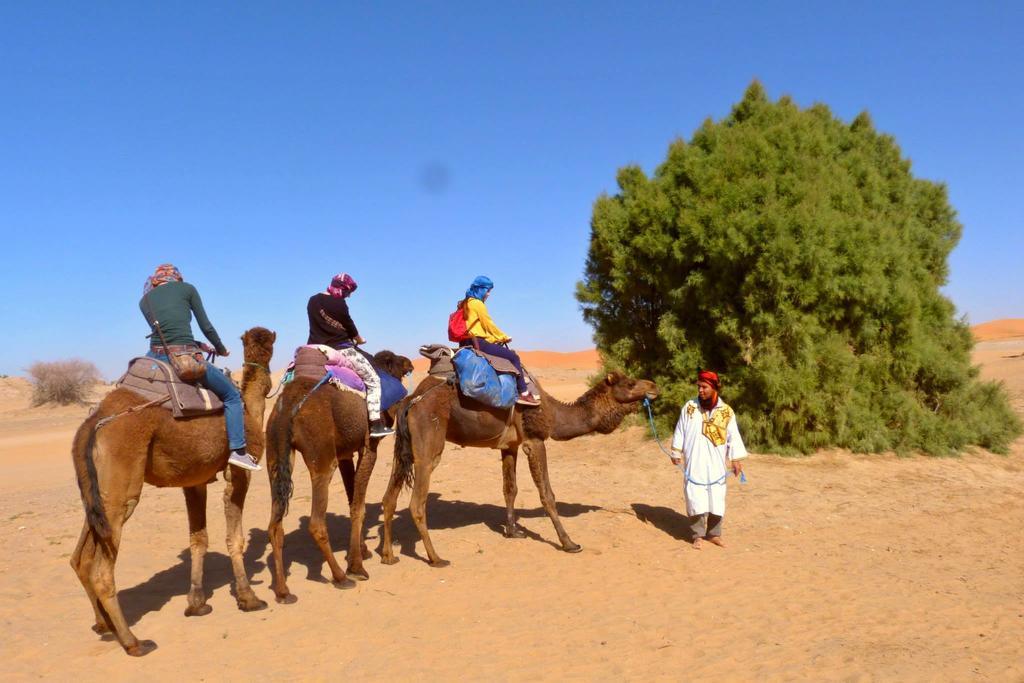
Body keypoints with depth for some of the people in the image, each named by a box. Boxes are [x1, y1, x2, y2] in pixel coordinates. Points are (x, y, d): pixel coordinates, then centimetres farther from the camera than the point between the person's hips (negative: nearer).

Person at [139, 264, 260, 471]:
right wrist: (221, 349, 27)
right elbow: (206, 327, 10)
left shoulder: (144, 300, 19)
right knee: (232, 395, 13)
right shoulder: (186, 288, 10)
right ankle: (238, 450, 2)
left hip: (156, 358, 4)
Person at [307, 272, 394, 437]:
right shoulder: (338, 303, -12)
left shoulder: (313, 300, 10)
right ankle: (375, 424, -7)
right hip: (341, 350, -7)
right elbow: (349, 327, -2)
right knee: (373, 380, 2)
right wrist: (359, 340, 19)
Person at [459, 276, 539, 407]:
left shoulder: (466, 303, 19)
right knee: (513, 356, -5)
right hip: (477, 342, -10)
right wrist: (504, 337, 5)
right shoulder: (477, 303, -10)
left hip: (467, 342, 10)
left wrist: (497, 338, 15)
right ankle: (523, 393, -8)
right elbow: (488, 324, -9)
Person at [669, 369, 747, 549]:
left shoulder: (726, 411, 0)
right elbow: (680, 432, 5)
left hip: (716, 465, 1)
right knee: (696, 500, -1)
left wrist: (736, 459, -1)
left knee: (716, 500, 8)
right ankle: (698, 535, 9)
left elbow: (733, 436, 3)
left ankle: (714, 534, 21)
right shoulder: (689, 407, -1)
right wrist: (676, 453, 4)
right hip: (694, 464, -1)